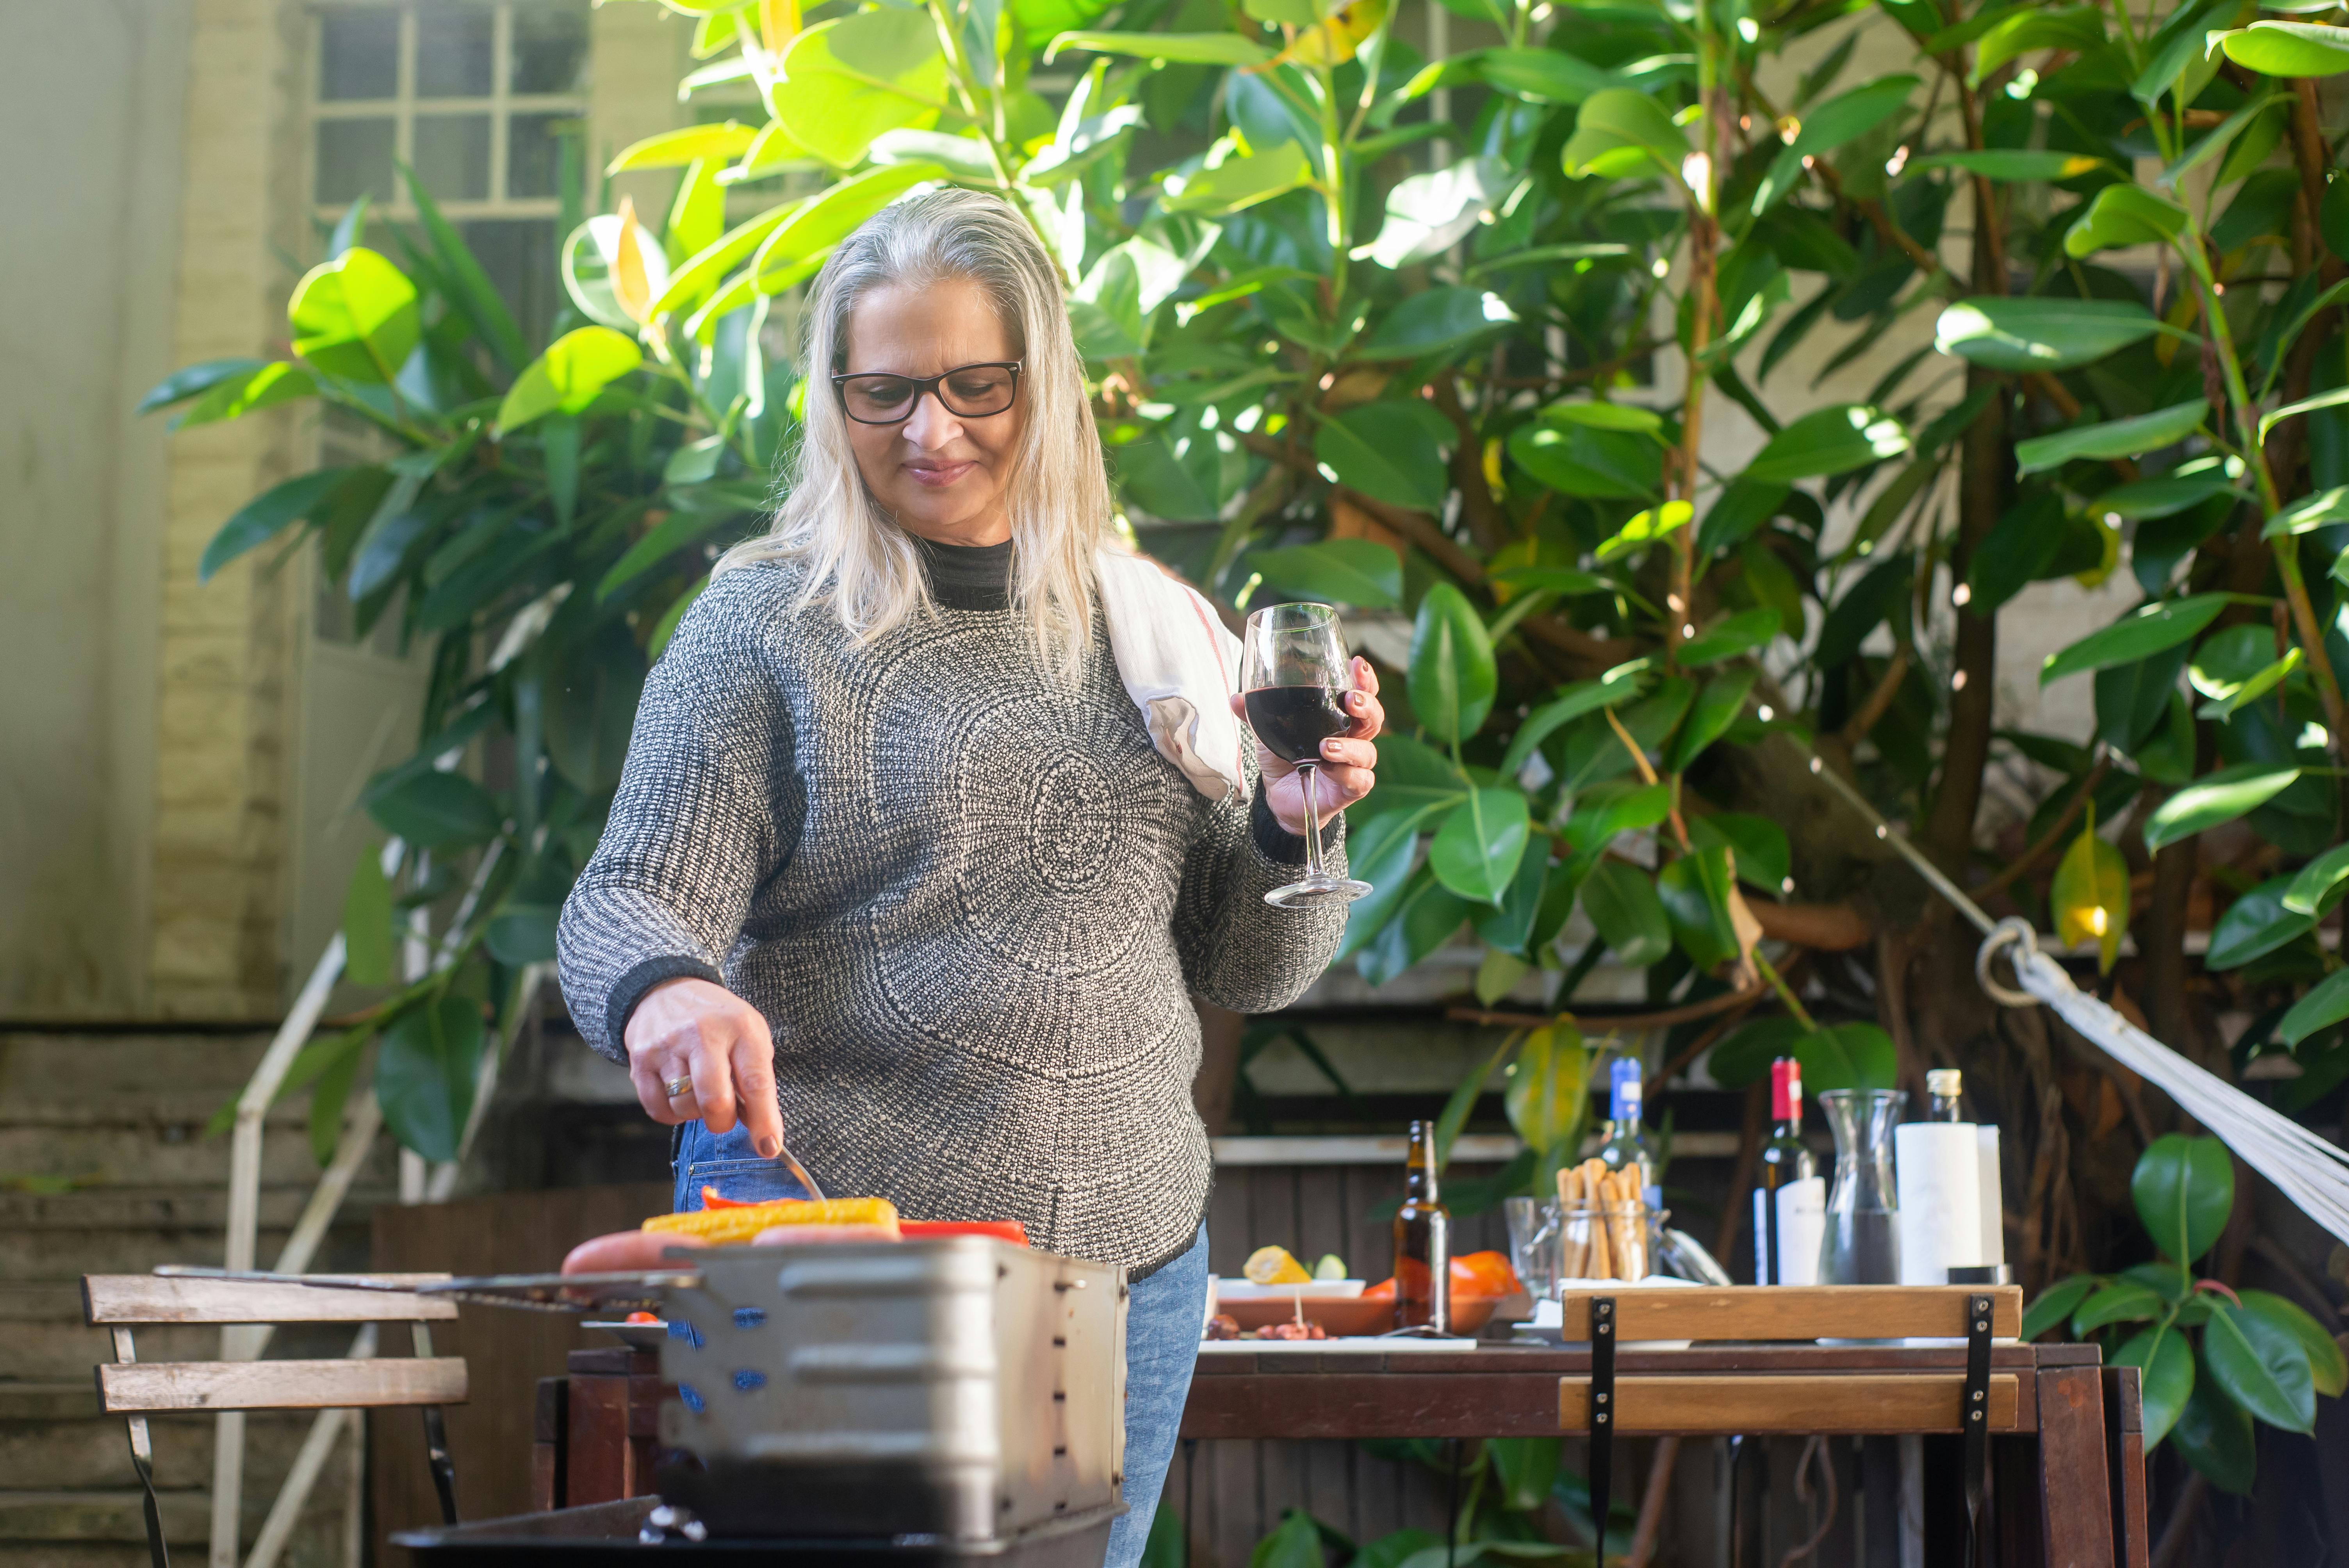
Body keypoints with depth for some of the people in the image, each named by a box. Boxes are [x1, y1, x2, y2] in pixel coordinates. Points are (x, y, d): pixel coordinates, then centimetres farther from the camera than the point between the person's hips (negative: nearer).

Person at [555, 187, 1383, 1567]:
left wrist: (1294, 825, -6)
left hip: (1129, 1253, 4)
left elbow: (1249, 972, 14)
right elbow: (633, 905, -7)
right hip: (831, 1238, -4)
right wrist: (662, 993, -29)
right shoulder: (767, 622, -1)